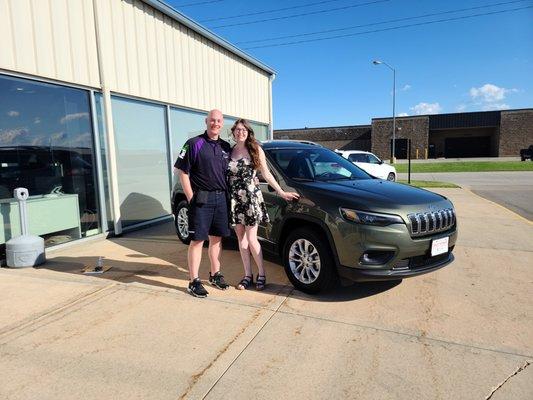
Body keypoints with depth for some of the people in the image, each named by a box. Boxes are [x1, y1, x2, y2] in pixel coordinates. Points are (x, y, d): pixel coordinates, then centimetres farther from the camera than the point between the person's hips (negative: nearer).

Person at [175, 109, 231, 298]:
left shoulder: (226, 147, 12)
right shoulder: (194, 144, -5)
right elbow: (182, 171, -6)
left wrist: (227, 194, 8)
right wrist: (191, 198, -11)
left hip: (221, 198, 5)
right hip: (201, 198, -5)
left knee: (216, 238, 13)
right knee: (197, 240, -1)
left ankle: (215, 274, 27)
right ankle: (194, 281, 8)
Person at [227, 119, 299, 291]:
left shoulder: (256, 150, 2)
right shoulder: (229, 151, 9)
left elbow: (266, 174, 3)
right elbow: (225, 175, 10)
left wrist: (282, 192, 0)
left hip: (251, 197, -3)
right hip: (234, 199, 3)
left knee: (251, 239, -3)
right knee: (241, 238, 7)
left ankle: (261, 274, 14)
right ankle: (248, 275, 19)